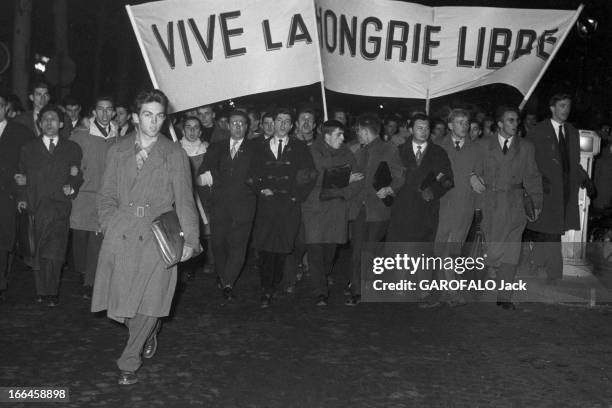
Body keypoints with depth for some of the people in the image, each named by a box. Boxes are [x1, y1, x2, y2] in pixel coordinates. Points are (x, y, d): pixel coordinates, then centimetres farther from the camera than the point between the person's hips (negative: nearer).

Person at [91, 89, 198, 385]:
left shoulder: (174, 155, 4)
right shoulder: (117, 151, 11)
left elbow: (184, 200, 3)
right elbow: (107, 196, 15)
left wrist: (190, 239, -3)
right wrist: (109, 225, 0)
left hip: (157, 235, -2)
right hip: (121, 233, 2)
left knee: (150, 300, -5)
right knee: (118, 302, 0)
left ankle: (129, 362, 13)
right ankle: (149, 331, 33)